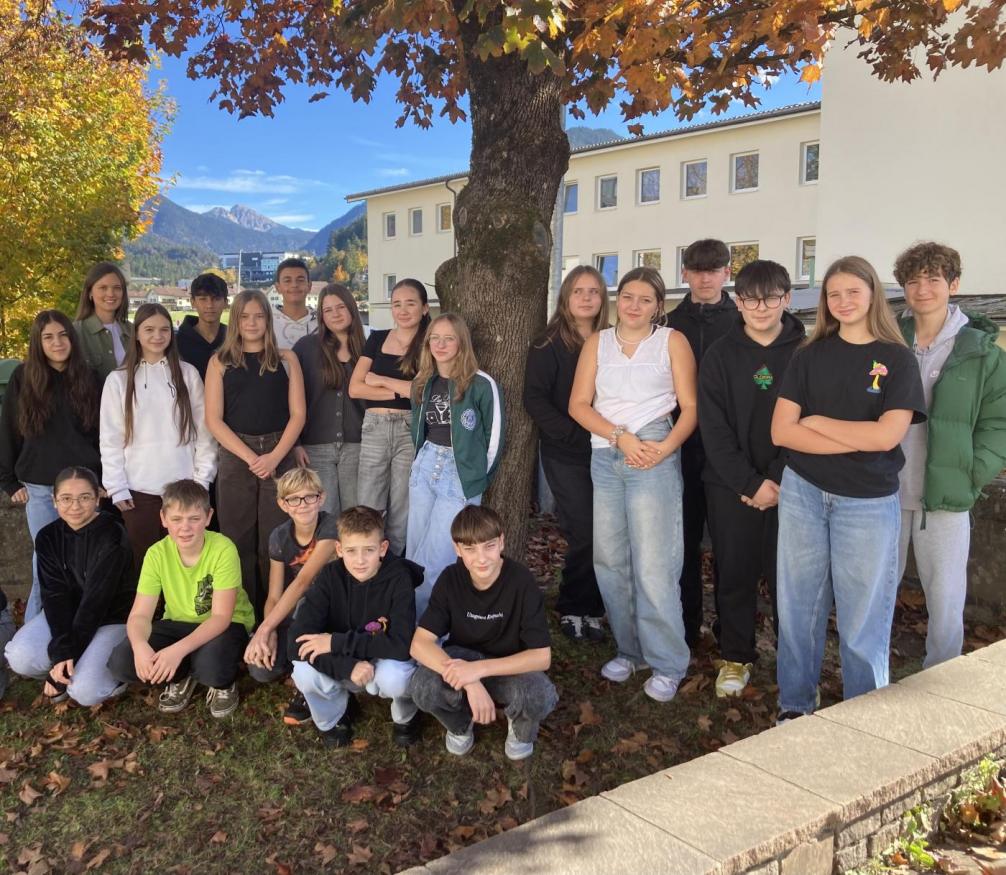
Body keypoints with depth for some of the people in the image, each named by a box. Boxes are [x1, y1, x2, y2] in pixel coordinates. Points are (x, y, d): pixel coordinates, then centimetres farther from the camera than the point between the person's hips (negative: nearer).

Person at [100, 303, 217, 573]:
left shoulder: (188, 374, 4)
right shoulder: (118, 380, 2)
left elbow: (203, 430, 4)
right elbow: (110, 439, 2)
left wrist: (202, 478, -1)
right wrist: (117, 488, -3)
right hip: (139, 490, 0)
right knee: (145, 563, 5)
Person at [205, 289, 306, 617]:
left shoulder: (286, 359, 7)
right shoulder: (220, 361, 7)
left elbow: (297, 414, 2)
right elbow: (214, 419, 1)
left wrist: (275, 456, -11)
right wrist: (250, 457, -10)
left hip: (279, 457, 0)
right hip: (235, 457, 0)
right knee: (238, 540, 2)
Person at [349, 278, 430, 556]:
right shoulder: (376, 339, 9)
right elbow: (355, 388, 0)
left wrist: (381, 380, -6)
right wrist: (403, 390, -8)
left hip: (410, 431, -2)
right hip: (374, 429, 2)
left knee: (402, 512, 7)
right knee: (367, 510, 3)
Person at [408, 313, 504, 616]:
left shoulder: (481, 384, -11)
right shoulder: (423, 383, 9)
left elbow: (494, 436, -6)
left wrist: (478, 478, 0)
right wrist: (423, 461, 16)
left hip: (460, 476, -6)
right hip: (425, 469, 6)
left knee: (434, 561, -6)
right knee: (414, 555, 10)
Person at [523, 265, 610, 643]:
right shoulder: (549, 344, -1)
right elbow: (535, 399, -8)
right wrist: (575, 435, -17)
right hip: (567, 456, -4)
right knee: (584, 535, -5)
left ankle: (591, 609, 16)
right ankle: (572, 610, 14)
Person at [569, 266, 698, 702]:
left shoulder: (672, 340, 6)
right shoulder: (598, 342, 13)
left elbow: (690, 406, 1)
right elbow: (578, 404, 4)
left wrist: (667, 446, -16)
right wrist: (620, 436, -10)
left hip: (653, 458, -4)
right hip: (604, 457, 4)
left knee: (653, 566, -8)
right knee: (609, 561, 7)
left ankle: (667, 664, 4)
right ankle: (629, 650, 23)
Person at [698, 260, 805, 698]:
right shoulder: (720, 354, 2)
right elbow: (713, 428, -4)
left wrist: (778, 481, -12)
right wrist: (750, 483, -11)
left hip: (788, 486, -1)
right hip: (730, 486, 1)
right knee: (734, 575, 9)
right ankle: (735, 657, 24)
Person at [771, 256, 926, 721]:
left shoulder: (898, 360, 0)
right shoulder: (810, 355, 5)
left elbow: (887, 435, -13)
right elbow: (781, 431, -5)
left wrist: (816, 422, -6)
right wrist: (858, 439, -12)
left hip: (868, 503, -2)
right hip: (803, 494, 2)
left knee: (863, 615, 5)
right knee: (800, 606, 9)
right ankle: (795, 706, 25)